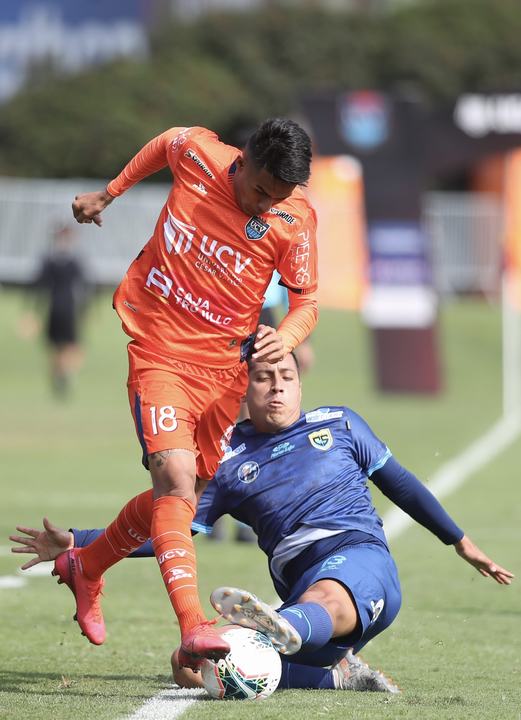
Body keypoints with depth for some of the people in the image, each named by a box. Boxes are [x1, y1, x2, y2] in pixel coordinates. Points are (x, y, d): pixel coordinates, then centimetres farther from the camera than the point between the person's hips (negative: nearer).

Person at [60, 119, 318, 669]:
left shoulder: (295, 220, -11)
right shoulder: (196, 153, -12)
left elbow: (305, 302, -5)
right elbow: (165, 144, 13)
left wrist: (286, 336, -26)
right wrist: (109, 192, 22)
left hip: (224, 364, 3)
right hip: (160, 349, -3)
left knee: (187, 490, 9)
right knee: (175, 476, -21)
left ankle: (86, 568, 36)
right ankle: (193, 626, -33)